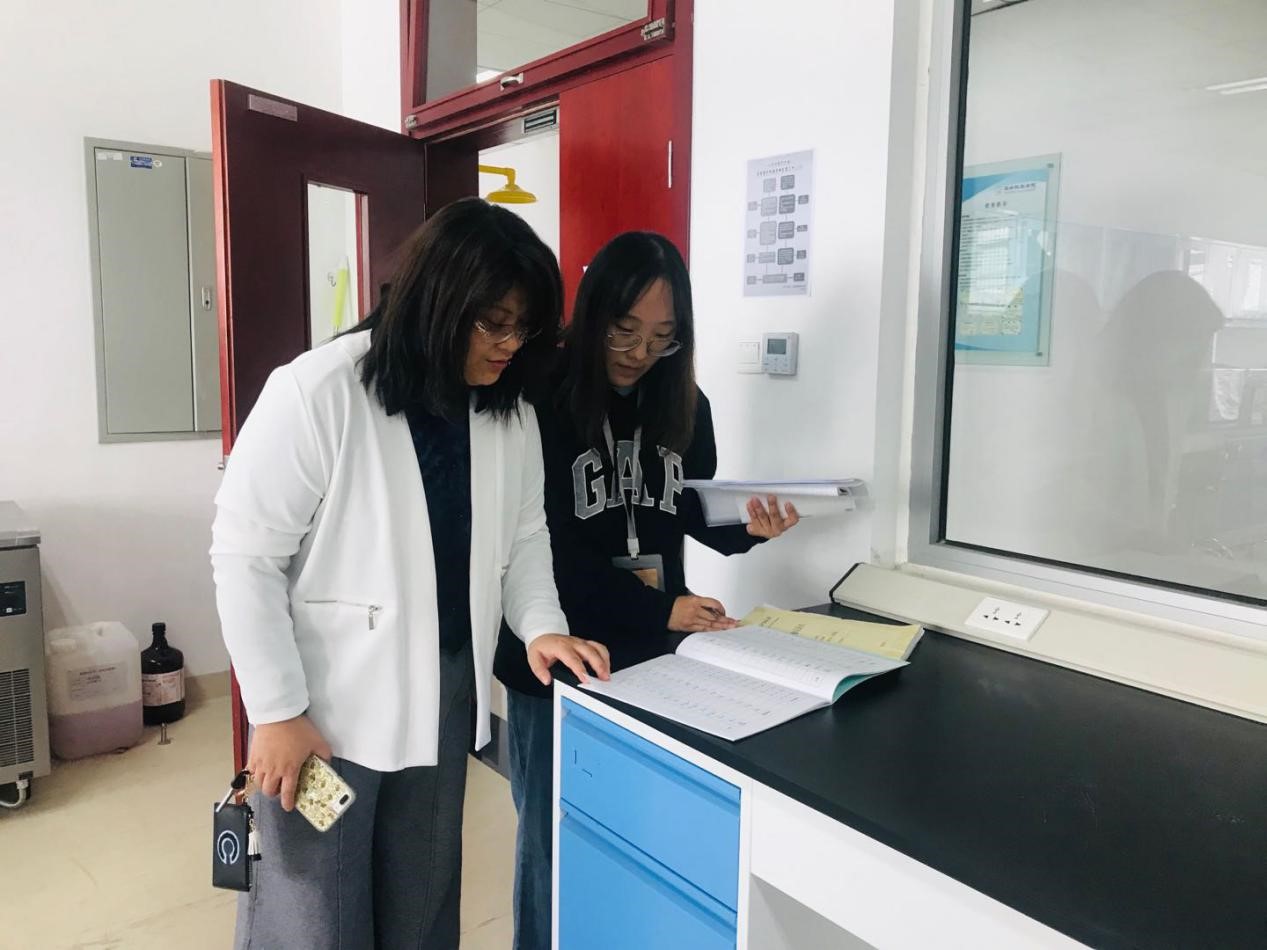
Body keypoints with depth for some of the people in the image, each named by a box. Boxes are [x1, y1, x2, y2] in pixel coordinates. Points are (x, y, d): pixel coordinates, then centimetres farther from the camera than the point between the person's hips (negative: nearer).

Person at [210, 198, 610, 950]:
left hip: (443, 695, 5)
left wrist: (540, 625, -8)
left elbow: (523, 535, 9)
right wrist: (277, 710, -14)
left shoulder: (511, 413, -1)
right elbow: (246, 557, -15)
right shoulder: (316, 393, -20)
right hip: (324, 706, -5)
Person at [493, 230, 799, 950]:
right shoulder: (542, 404, -13)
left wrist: (747, 530, -10)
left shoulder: (684, 405, 2)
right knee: (556, 841, 10)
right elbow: (548, 550, -16)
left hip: (656, 656, 4)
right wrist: (660, 609, -19)